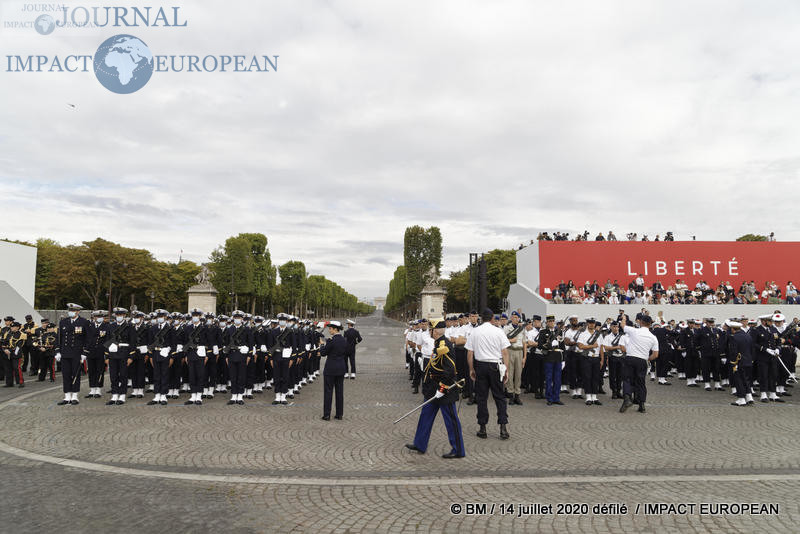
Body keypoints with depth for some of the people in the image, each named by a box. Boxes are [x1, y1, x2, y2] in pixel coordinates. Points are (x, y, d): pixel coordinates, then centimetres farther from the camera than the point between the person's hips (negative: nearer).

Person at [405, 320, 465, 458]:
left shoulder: (444, 347, -22)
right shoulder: (438, 344, 10)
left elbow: (450, 370, -25)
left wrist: (442, 388, -22)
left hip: (445, 389, -11)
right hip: (434, 388, 11)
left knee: (450, 419, 0)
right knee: (426, 415, 16)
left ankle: (458, 450, 12)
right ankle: (420, 445, 26)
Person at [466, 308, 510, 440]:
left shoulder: (475, 332, 0)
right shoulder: (498, 331, -2)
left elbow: (469, 353, 1)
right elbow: (505, 352, -3)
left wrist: (471, 369, 10)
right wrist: (506, 370, 2)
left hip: (480, 365, 1)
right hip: (495, 366, -1)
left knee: (481, 397, 7)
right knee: (499, 397, 7)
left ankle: (482, 428, 11)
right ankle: (503, 427, 1)